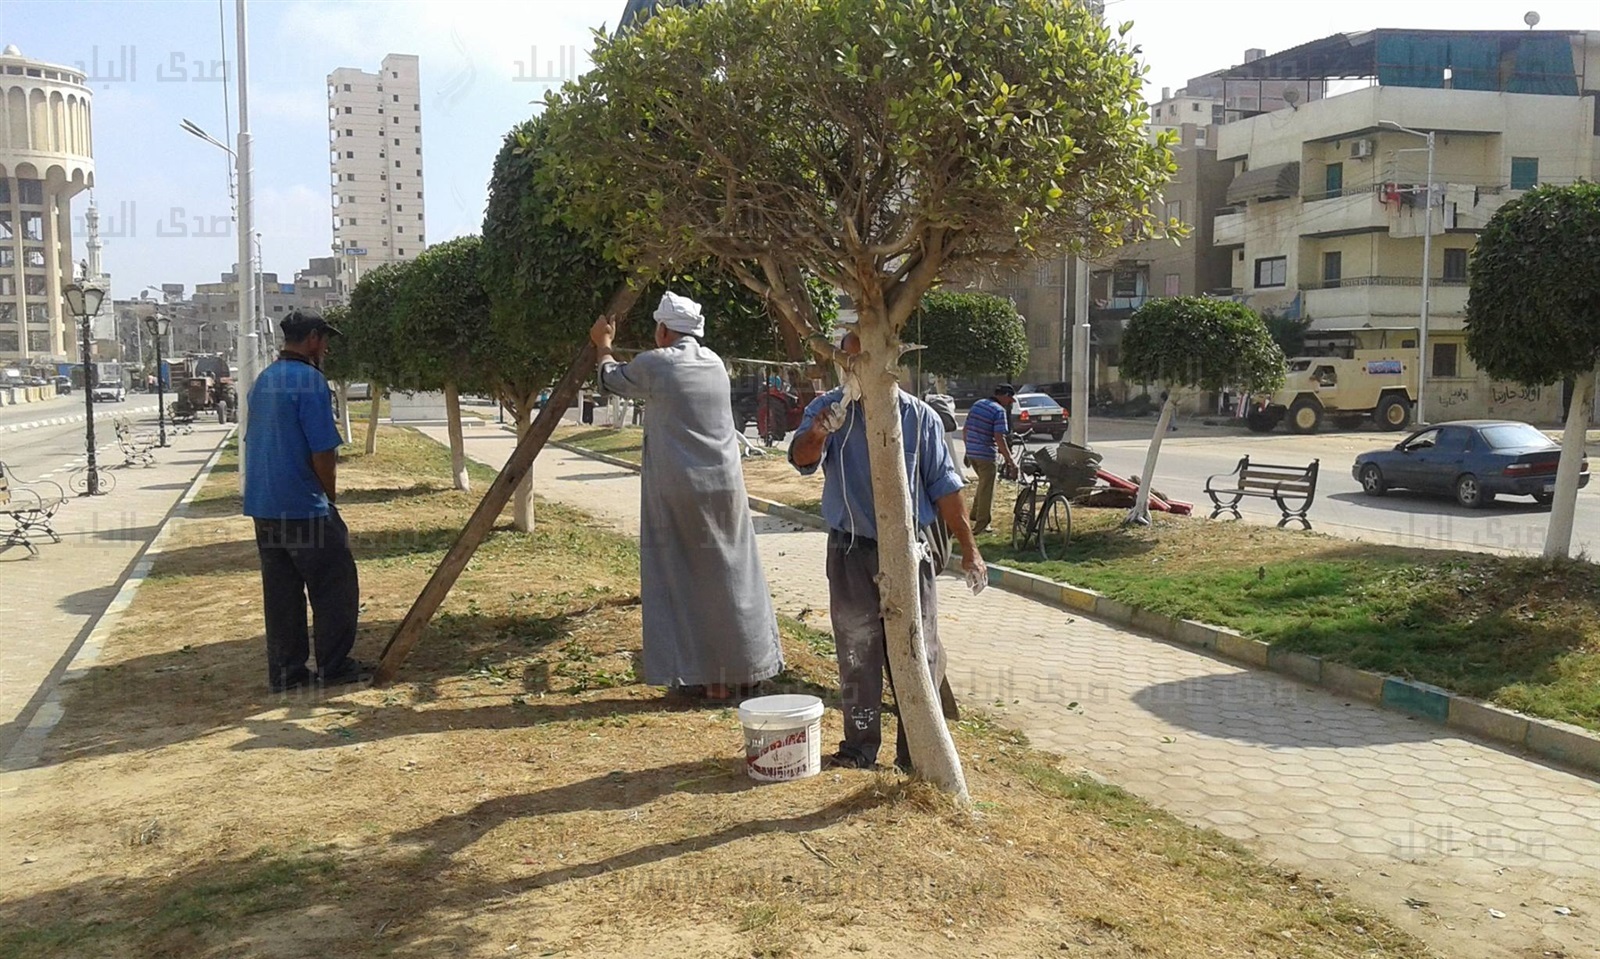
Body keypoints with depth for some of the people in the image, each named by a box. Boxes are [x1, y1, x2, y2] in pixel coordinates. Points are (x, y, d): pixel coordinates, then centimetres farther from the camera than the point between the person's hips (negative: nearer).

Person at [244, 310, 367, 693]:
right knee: (334, 588, 3)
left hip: (263, 504, 8)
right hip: (304, 507, -8)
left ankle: (285, 671, 16)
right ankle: (333, 667, 9)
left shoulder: (264, 380, 13)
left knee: (281, 591, 12)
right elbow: (323, 452, -17)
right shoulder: (310, 381, -13)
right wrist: (331, 496, -1)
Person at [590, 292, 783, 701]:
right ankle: (741, 671, 19)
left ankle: (698, 676, 7)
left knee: (681, 582, 5)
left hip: (676, 492, -4)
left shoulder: (654, 365, -5)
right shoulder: (715, 363, 9)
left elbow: (612, 378, 15)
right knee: (731, 579, 11)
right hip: (724, 487, 4)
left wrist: (603, 344, 35)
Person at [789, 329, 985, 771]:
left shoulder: (918, 416, -2)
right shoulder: (826, 409, 0)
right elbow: (801, 459, -17)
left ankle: (917, 753, 17)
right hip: (851, 553, 1)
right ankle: (859, 748, 25)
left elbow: (944, 486, 2)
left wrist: (969, 549, 1)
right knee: (856, 656, 11)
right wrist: (821, 431, -40)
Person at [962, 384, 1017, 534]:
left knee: (983, 484, 26)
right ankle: (981, 525, 7)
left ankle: (975, 514, 29)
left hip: (971, 453, 7)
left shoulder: (977, 404, 10)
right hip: (986, 454, -7)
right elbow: (999, 438, -20)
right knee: (986, 489, 3)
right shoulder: (999, 411, -13)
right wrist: (1010, 459, -17)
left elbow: (966, 429, 15)